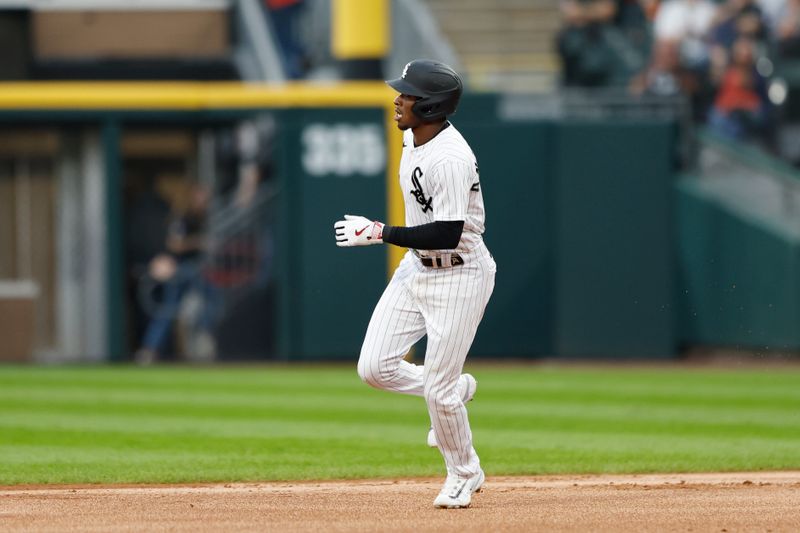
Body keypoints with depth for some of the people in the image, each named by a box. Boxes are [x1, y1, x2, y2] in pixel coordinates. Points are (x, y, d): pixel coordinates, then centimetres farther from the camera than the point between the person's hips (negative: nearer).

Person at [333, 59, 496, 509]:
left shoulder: (451, 159, -28)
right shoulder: (413, 137, 2)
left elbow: (446, 234, -31)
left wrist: (380, 233, -25)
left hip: (459, 276, -9)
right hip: (416, 269, 9)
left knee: (438, 389, -4)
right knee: (375, 367, 1)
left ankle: (464, 475, 20)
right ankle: (457, 391, 26)